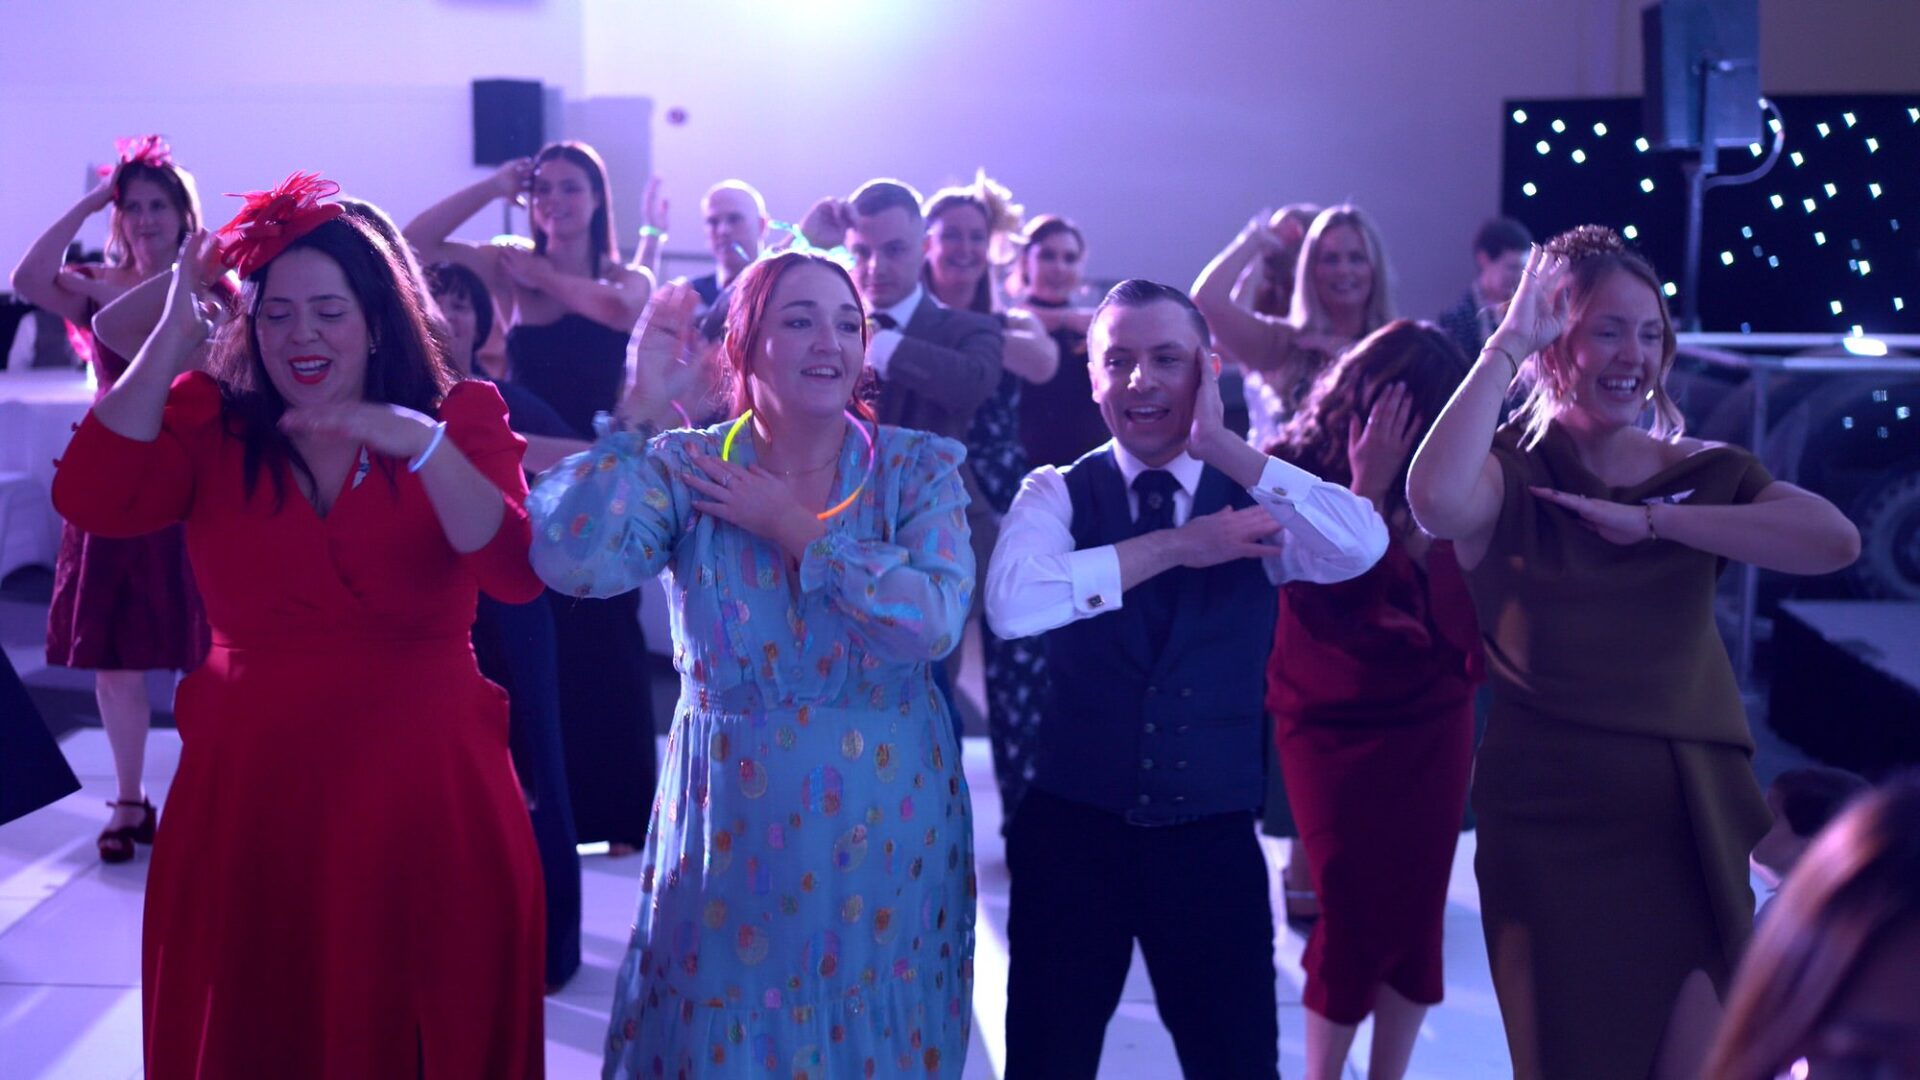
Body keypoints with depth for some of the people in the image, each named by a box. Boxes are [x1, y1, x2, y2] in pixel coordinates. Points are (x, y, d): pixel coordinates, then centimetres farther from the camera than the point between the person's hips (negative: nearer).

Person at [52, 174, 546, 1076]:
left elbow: (517, 577, -15)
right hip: (250, 794, 1)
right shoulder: (210, 425, 2)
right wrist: (175, 334, -17)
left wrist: (421, 445, -27)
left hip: (421, 796, -1)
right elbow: (89, 501, -16)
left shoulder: (459, 420, 0)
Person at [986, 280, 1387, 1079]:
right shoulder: (1057, 493, -1)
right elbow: (1011, 603, -21)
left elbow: (1362, 547, -19)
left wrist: (1221, 446, -19)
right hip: (1072, 830, 0)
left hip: (1212, 838, 0)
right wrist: (1174, 546, -19)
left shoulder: (1256, 495, 2)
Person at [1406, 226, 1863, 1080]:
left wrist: (1654, 520, -16)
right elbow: (1437, 505, -29)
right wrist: (1505, 347, -20)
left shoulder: (1703, 472, 5)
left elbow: (1836, 541, -13)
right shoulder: (1510, 471, -3)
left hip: (1690, 820, 3)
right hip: (1548, 825, -3)